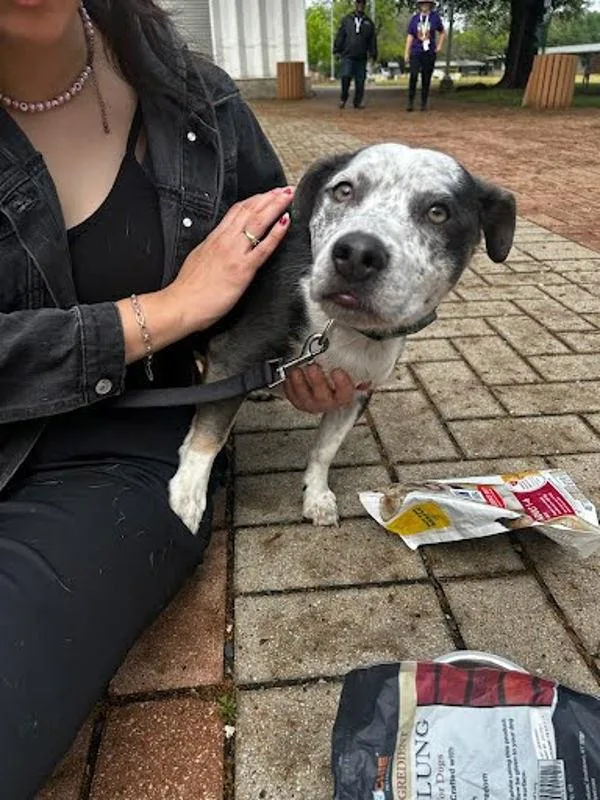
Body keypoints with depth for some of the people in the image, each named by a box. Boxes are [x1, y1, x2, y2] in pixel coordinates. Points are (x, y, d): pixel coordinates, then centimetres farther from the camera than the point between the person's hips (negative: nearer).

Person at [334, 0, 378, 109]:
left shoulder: (369, 23, 14)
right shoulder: (347, 20, 9)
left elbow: (372, 40, 14)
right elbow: (340, 36, 7)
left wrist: (373, 54, 7)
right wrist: (337, 49, 1)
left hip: (361, 57, 2)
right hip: (348, 56, -2)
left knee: (360, 80, 0)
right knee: (346, 76, -15)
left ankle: (358, 102, 10)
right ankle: (343, 99, 4)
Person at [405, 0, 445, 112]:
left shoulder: (435, 17, 3)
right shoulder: (414, 18, 4)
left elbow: (442, 33, 15)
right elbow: (410, 36, 5)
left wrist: (439, 46, 5)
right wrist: (406, 53, -1)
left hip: (429, 53, 0)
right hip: (416, 52, 0)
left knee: (426, 79, 1)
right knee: (413, 76, -18)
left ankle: (424, 104, 10)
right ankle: (411, 102, -11)